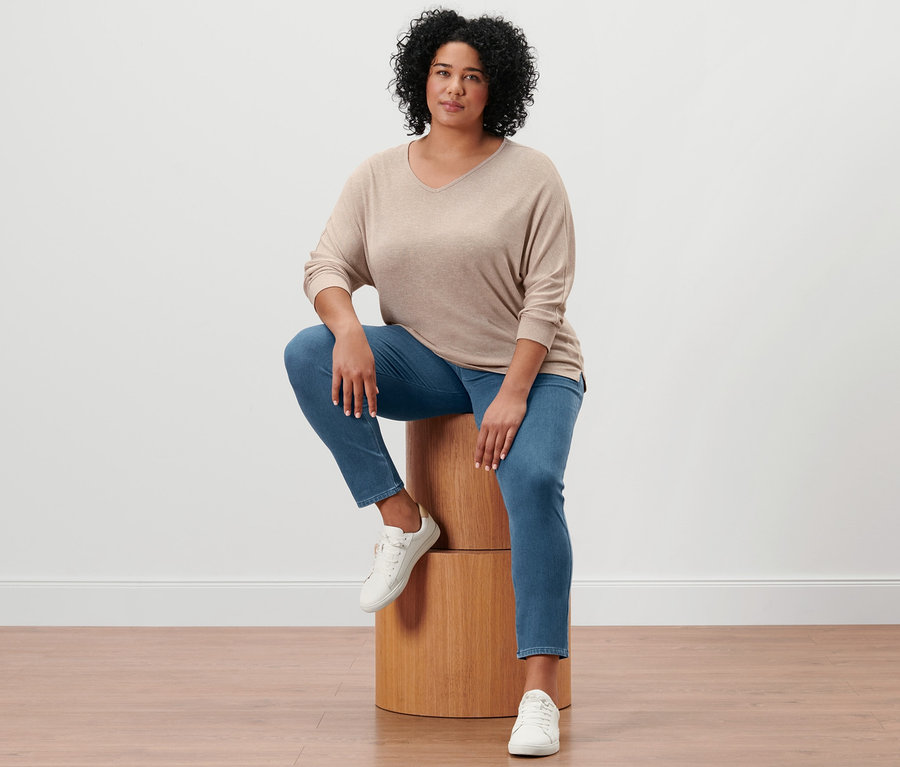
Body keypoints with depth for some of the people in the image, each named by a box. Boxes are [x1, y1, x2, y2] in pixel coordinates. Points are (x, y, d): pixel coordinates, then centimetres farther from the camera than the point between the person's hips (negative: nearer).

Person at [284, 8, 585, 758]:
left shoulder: (531, 176, -5)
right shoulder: (378, 176, 4)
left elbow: (547, 295, -11)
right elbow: (329, 265, -2)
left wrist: (513, 395, -21)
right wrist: (348, 330, -25)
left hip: (524, 367, -3)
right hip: (424, 362, 4)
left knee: (533, 482, -32)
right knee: (310, 354, -23)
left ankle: (540, 693, -32)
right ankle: (404, 521, -11)